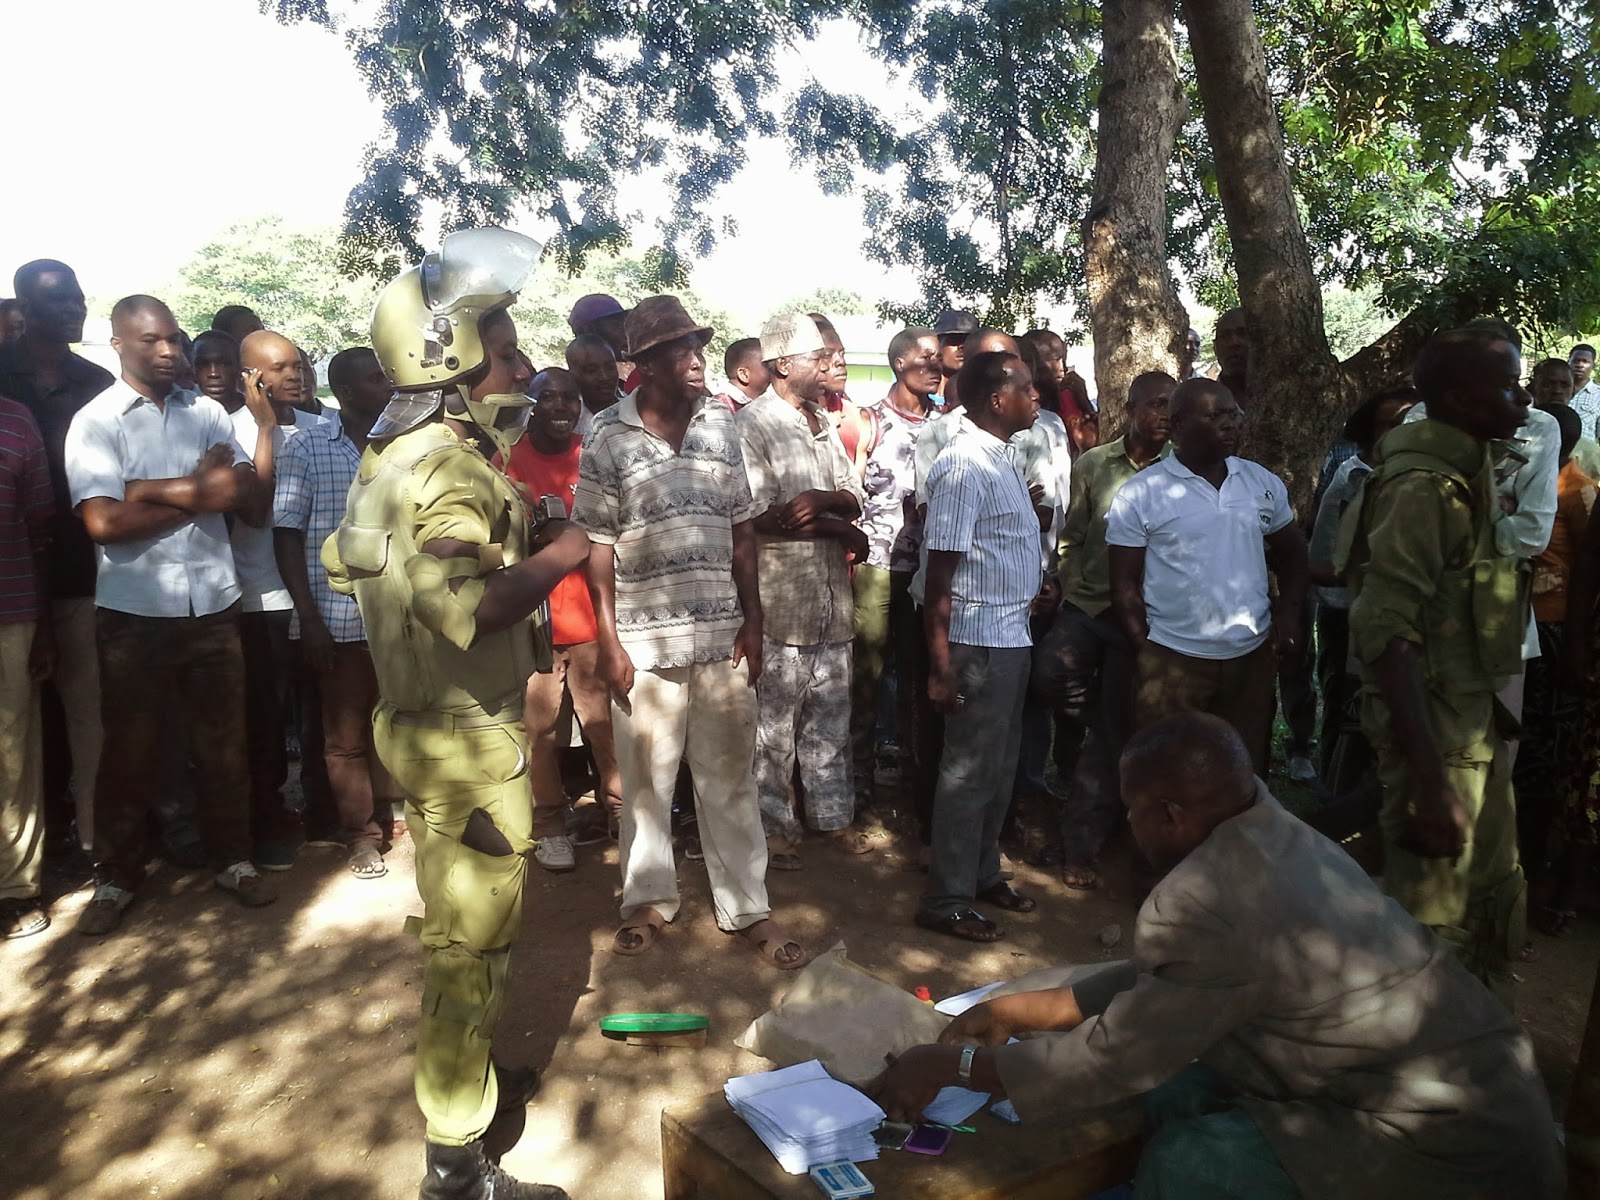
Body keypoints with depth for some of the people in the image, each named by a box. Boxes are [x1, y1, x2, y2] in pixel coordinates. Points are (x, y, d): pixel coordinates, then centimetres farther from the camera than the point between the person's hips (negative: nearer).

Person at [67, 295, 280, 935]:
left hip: (214, 606, 2)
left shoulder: (208, 413, 6)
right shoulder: (95, 422, -3)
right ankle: (116, 878, 25)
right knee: (130, 752, 9)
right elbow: (105, 522, -15)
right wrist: (200, 497, -10)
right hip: (135, 613, -2)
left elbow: (253, 500, 0)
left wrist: (164, 489, -12)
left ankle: (233, 859, 26)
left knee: (223, 744, 10)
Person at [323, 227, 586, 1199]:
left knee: (459, 925, 24)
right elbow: (466, 607, -38)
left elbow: (344, 562, 21)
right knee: (472, 939, 3)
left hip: (431, 721, 10)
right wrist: (554, 558, -22)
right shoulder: (449, 467, -22)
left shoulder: (396, 455, 9)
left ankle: (468, 1074, 44)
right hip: (470, 737, -10)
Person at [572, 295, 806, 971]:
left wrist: (752, 622, 4)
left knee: (730, 776, 9)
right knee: (645, 777, 11)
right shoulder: (607, 440, -3)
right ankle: (648, 900, 29)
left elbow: (742, 531, 8)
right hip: (644, 641, -2)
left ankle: (746, 906, 21)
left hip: (722, 636, 2)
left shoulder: (721, 428, 5)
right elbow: (598, 547, -3)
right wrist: (609, 642, -6)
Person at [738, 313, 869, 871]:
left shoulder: (824, 422, 15)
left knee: (830, 715, 15)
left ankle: (832, 815, 28)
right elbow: (759, 517, -17)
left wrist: (818, 499, -13)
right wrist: (841, 528, -10)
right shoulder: (752, 424, -9)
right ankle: (774, 827, 17)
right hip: (780, 599, -7)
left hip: (832, 597, 7)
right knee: (774, 723, 3)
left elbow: (854, 498, 9)